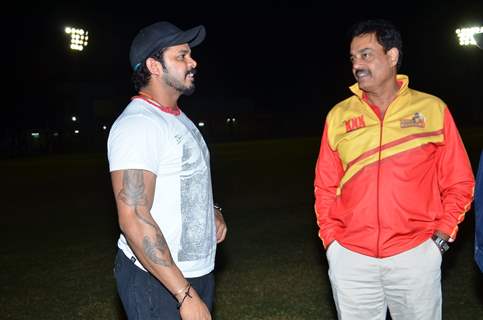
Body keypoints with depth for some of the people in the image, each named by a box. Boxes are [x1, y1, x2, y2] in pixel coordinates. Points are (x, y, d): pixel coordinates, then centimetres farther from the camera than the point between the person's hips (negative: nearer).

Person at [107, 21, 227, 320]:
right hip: (157, 281, -9)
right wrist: (186, 295, -27)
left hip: (197, 271, 9)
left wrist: (211, 211, 4)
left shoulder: (178, 118, 10)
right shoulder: (137, 124, -20)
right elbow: (133, 219, -27)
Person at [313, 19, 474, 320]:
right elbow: (325, 187, 7)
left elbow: (459, 182, 2)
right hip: (350, 259, 2)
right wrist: (331, 239, 0)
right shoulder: (339, 116, 4)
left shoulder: (433, 109, 0)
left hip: (416, 256, -1)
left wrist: (440, 237, -6)